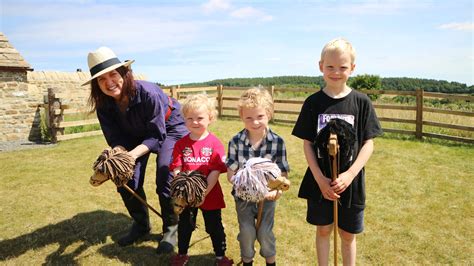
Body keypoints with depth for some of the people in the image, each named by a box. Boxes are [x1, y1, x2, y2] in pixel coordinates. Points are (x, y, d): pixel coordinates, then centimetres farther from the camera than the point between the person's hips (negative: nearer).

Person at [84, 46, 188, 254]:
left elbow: (157, 136, -30)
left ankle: (171, 229, 7)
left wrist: (133, 154, -43)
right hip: (137, 134, 6)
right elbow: (116, 140, -14)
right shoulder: (103, 105, -19)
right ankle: (141, 226, 22)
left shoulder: (148, 93, -36)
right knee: (126, 179, -2)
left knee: (165, 179, -17)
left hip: (169, 128, -5)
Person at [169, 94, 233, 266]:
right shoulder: (181, 144, -3)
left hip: (210, 195, -2)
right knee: (184, 226, 20)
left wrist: (204, 193, -20)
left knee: (214, 227, 14)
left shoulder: (215, 143, -12)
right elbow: (176, 169, -5)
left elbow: (215, 172, -16)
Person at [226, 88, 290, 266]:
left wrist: (276, 190, -28)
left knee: (265, 232, 8)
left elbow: (283, 173, -10)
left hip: (267, 196, 0)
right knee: (246, 232, 9)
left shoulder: (277, 142, -14)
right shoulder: (235, 142, -14)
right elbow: (231, 173, -9)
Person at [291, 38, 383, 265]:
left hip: (350, 183, 0)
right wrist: (320, 179, -14)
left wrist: (349, 174, -17)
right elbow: (307, 144, -4)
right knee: (323, 230, 15)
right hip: (320, 181, 0)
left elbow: (368, 144, -5)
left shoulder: (361, 101, -5)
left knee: (347, 234, 15)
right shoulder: (313, 102, -5)